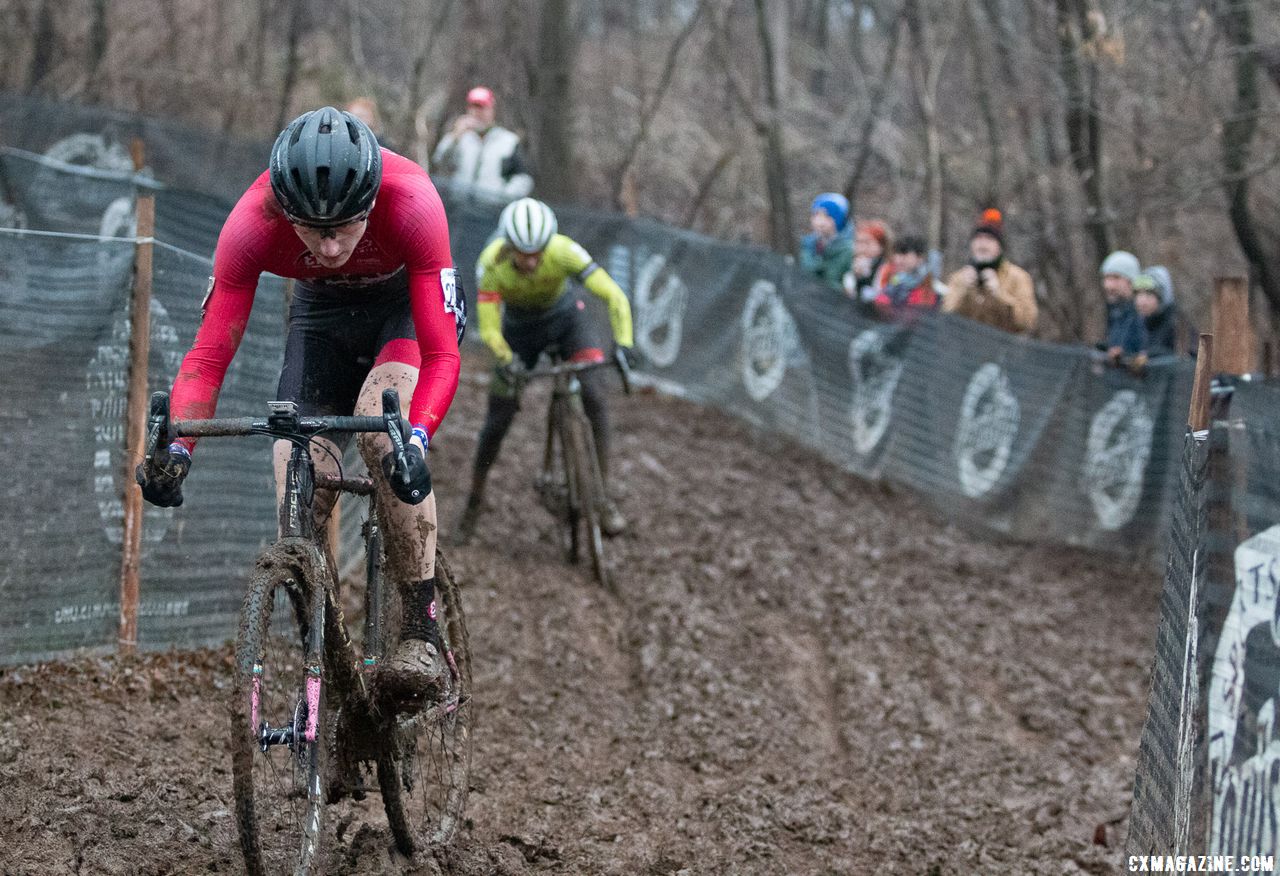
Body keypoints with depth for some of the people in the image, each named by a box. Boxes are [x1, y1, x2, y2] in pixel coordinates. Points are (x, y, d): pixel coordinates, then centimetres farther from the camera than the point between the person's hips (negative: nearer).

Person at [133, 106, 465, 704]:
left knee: (380, 422, -32)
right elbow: (209, 353, -29)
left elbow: (441, 354, -38)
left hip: (407, 302, -2)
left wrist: (416, 438, -56)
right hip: (322, 312, 3)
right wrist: (176, 447, -46)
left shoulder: (409, 201, -39)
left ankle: (422, 630, -25)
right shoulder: (253, 222, -33)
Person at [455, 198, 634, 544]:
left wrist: (622, 345, -50)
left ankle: (604, 496, -11)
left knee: (594, 398, -21)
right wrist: (505, 361, -51)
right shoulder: (492, 263, -34)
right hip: (519, 330, 0)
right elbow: (488, 328, -31)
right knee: (497, 422, -1)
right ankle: (474, 500, 22)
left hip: (565, 320, 0)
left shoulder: (563, 251, -36)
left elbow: (615, 297, -36)